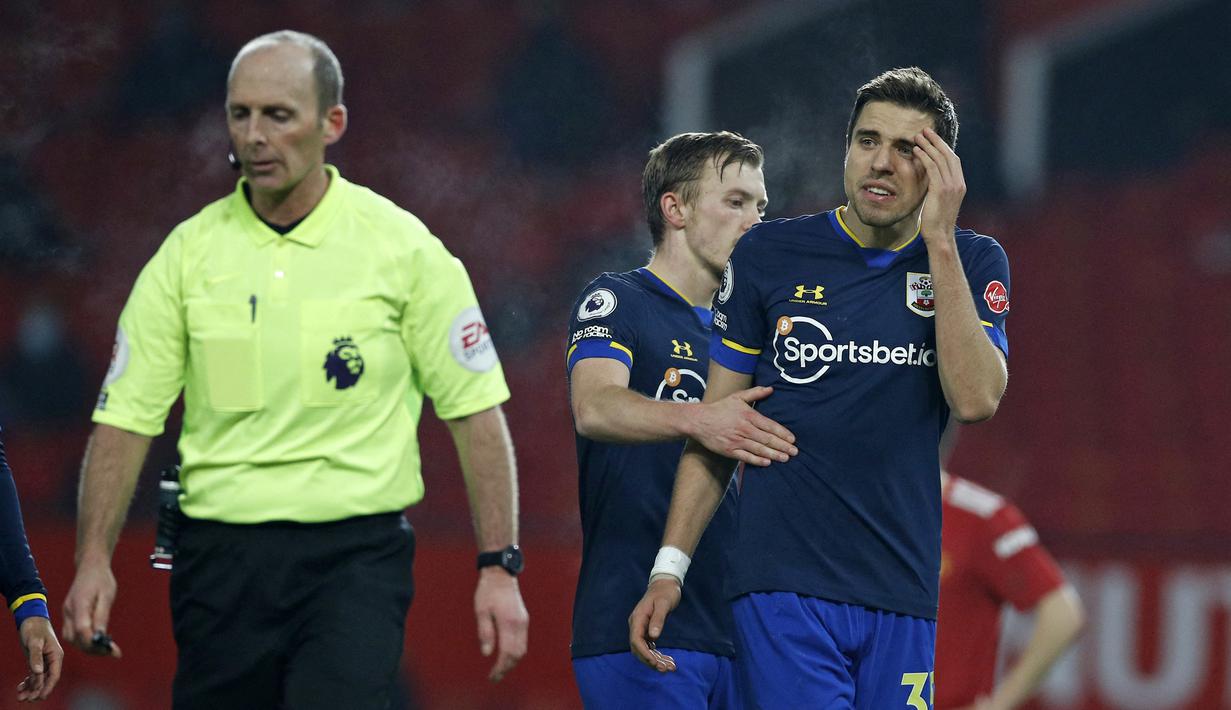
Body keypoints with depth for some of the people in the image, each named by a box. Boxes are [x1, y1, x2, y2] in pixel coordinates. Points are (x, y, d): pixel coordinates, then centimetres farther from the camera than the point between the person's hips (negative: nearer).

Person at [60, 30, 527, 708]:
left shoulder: (403, 247, 0)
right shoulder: (189, 252, 4)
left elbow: (474, 410, 2)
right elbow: (126, 417, 4)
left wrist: (499, 568, -3)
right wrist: (93, 559, -7)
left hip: (358, 556, -3)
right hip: (219, 558, 3)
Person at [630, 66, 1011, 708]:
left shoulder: (971, 264, 7)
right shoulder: (770, 255, 4)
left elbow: (976, 399, -10)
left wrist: (939, 240, -11)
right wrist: (670, 566, 0)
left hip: (901, 595, 2)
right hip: (782, 583, -2)